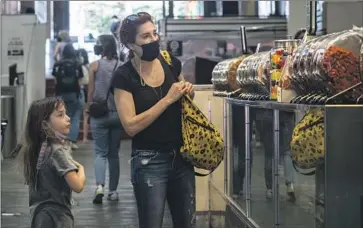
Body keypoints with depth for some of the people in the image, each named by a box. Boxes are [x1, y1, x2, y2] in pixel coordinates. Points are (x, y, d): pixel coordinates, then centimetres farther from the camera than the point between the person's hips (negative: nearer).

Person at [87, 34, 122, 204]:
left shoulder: (95, 66, -4)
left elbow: (91, 92, -3)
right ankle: (113, 191, 15)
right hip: (118, 113, 2)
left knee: (100, 153, 2)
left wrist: (88, 110, 8)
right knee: (114, 154, 12)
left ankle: (99, 186, -18)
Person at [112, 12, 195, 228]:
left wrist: (188, 91, -3)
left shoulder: (171, 63, 1)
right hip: (149, 161, -5)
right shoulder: (124, 76, -12)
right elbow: (131, 126, -19)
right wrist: (169, 98, -20)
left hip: (181, 156, 5)